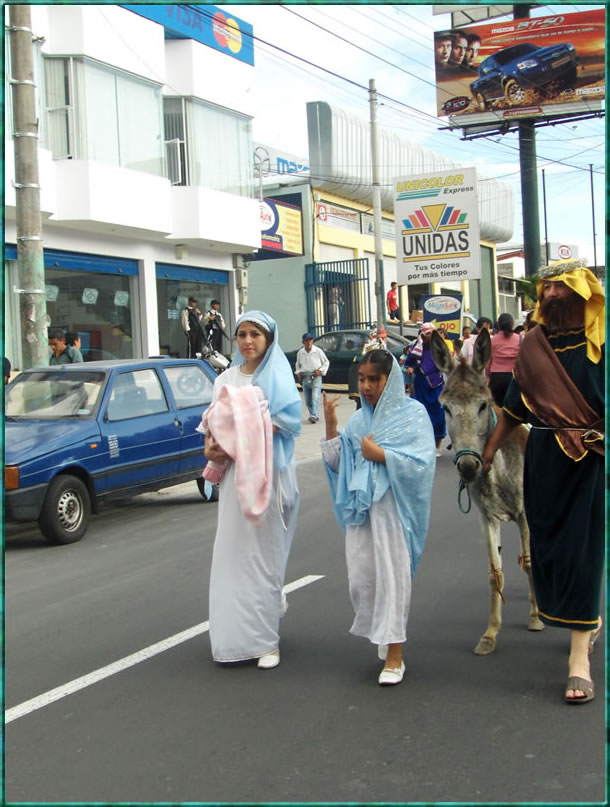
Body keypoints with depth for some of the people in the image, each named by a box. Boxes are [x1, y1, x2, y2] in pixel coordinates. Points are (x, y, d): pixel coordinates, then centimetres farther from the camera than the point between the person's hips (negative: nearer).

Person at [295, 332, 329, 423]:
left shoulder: (318, 351, -1)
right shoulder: (300, 353, 7)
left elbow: (326, 363, 8)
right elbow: (297, 364, 22)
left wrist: (320, 370, -6)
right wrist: (298, 372, 6)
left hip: (316, 377, -3)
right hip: (305, 377, 3)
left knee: (315, 397, -16)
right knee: (307, 399, 5)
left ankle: (314, 416, -22)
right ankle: (313, 415, 18)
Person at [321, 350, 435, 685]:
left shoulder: (413, 413, -4)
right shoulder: (358, 419, 12)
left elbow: (421, 461, -14)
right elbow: (336, 462, 12)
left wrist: (378, 453, -15)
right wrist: (330, 424, 1)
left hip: (393, 508, -5)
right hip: (360, 507, 5)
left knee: (392, 576, -4)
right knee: (360, 577, 6)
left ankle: (394, 655, 5)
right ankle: (381, 632, 32)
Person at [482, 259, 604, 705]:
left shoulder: (599, 340, -6)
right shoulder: (534, 343, 6)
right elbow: (516, 403, 10)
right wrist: (490, 447, 8)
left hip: (591, 456, -4)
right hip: (544, 455, 4)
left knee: (582, 546, -5)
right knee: (546, 541, 10)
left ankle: (579, 655, -1)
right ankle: (588, 619, 36)